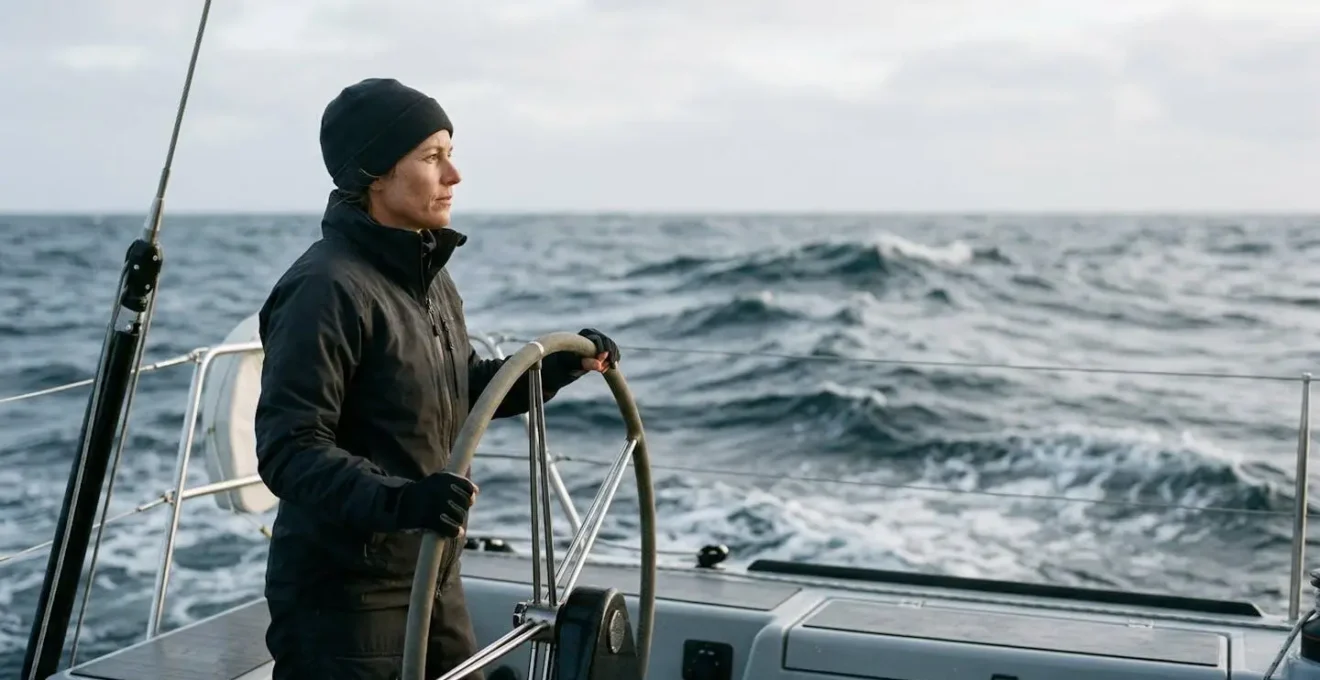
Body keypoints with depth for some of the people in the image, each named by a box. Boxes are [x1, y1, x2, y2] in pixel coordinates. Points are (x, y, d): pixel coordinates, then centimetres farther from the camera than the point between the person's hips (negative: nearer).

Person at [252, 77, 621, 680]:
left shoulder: (428, 275, 9)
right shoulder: (325, 288, -21)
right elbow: (289, 450, -26)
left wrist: (557, 368, 10)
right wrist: (396, 499, -40)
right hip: (344, 601, -9)